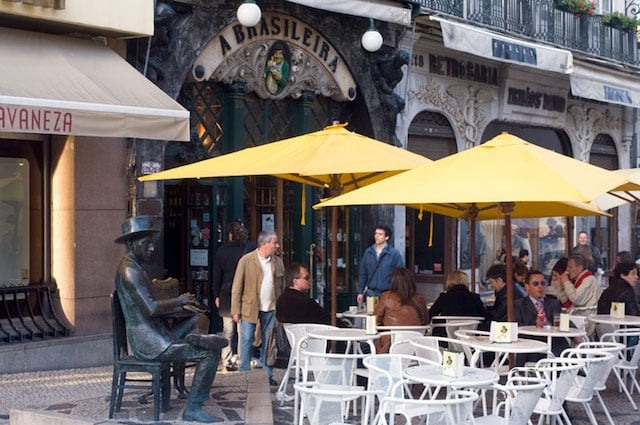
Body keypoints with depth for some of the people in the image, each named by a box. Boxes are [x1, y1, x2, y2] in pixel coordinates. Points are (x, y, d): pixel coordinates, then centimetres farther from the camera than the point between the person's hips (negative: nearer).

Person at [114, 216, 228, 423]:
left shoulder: (136, 268, 17)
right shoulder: (129, 270, -16)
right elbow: (152, 309, -27)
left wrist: (181, 307, 8)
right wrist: (180, 300, -10)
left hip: (155, 337, 10)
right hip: (151, 344, -10)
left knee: (200, 318, 21)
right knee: (211, 353, -14)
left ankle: (196, 335, -12)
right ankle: (192, 408, -11)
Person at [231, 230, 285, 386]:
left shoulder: (278, 262, 8)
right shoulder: (246, 260, -6)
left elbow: (282, 286, 11)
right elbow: (237, 287, -5)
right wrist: (236, 311, -9)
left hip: (271, 309, 4)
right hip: (249, 308, -4)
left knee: (268, 343, 7)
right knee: (247, 341, 0)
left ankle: (268, 374, 16)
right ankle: (244, 373, 10)